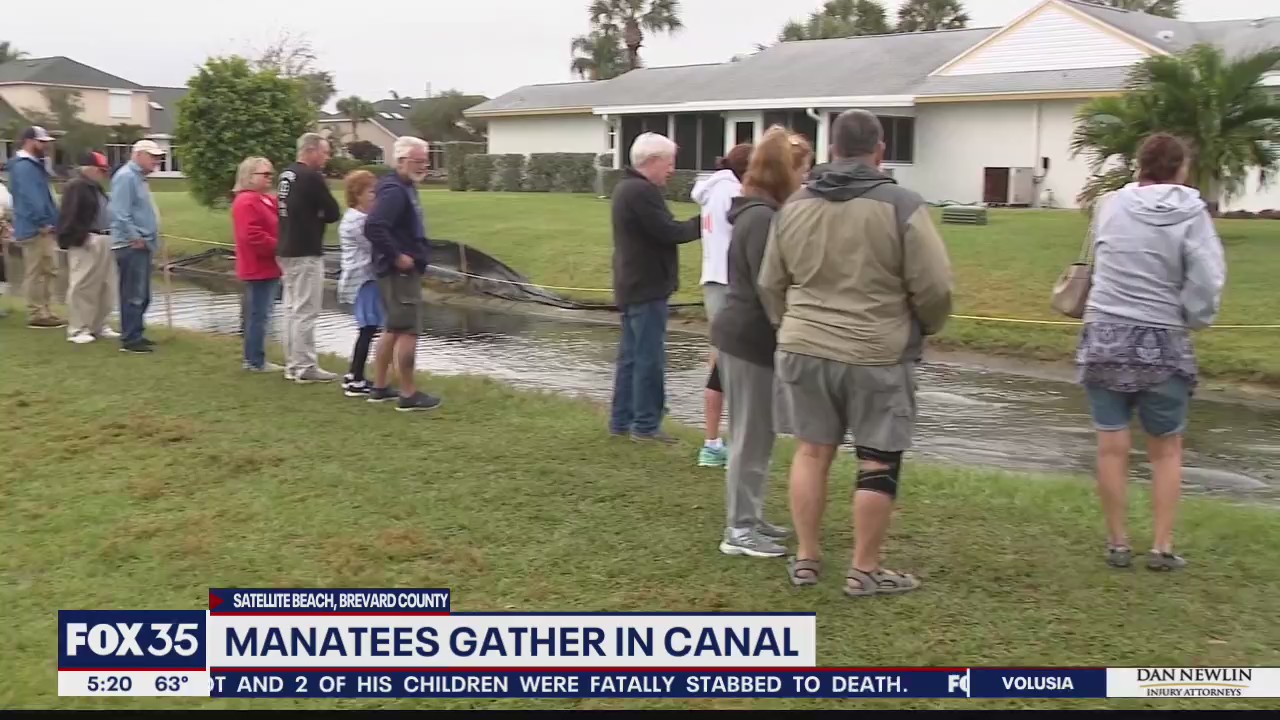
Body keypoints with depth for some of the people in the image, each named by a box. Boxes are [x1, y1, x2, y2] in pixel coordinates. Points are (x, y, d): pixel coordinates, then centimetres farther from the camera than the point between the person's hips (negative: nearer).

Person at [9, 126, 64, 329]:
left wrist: (51, 221, 13)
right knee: (35, 272, -5)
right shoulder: (24, 167, -14)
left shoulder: (35, 165, 19)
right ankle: (36, 314, 0)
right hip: (35, 229, -10)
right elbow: (30, 198, -22)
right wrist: (42, 223, -21)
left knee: (49, 270, 14)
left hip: (44, 228, 10)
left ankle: (42, 312, 20)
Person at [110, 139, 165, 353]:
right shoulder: (126, 177, -13)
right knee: (133, 295, -8)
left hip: (141, 245, 10)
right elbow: (120, 213, -22)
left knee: (142, 295, 15)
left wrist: (151, 237, 18)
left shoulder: (139, 177, 18)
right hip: (131, 245, -10)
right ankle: (130, 339, -4)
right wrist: (135, 237, -20)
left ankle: (135, 334, 23)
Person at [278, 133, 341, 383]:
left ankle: (292, 364, 18)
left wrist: (311, 216, 2)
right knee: (305, 311, -5)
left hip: (287, 250, 9)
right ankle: (305, 368, -1)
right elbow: (333, 213, -12)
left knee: (292, 309, 13)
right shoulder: (312, 177, -15)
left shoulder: (286, 175, 12)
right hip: (307, 253, -9)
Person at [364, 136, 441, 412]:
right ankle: (409, 394, 1)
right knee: (408, 330, -5)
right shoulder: (394, 191, -18)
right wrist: (396, 256, -24)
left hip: (405, 270, 11)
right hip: (401, 271, -11)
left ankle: (379, 387, 23)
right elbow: (373, 227, -30)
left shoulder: (404, 188, 14)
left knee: (394, 329, 16)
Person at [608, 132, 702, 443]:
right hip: (647, 288, -10)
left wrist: (696, 223, 2)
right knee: (649, 358, -4)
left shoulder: (627, 187, 16)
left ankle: (621, 420, 18)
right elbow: (669, 232, -20)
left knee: (630, 356, 13)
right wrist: (702, 223, -5)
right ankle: (646, 425, 1)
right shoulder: (642, 191, -18)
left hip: (632, 286, 11)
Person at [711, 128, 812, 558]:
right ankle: (739, 530, 7)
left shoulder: (758, 213, 14)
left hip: (746, 336, 10)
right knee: (752, 436, -2)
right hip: (750, 340, -10)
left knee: (755, 435, 17)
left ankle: (749, 518, 27)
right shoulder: (762, 218, -20)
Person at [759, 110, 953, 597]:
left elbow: (770, 285, 12)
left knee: (812, 452, 14)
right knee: (877, 464, 6)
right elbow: (934, 288, -9)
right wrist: (922, 328, 11)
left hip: (804, 349, 5)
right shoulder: (901, 206, -9)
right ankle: (864, 571, 13)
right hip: (877, 355, -4)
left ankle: (806, 558, 21)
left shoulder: (794, 206, 5)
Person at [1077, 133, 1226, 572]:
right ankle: (1162, 547, 16)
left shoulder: (1111, 206, 1)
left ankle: (1117, 544, 16)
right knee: (1166, 449, 14)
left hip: (1105, 336, 2)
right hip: (1162, 341, -2)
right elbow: (1207, 281, -11)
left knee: (1112, 447, 8)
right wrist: (1194, 319, 4)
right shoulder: (1190, 213, -8)